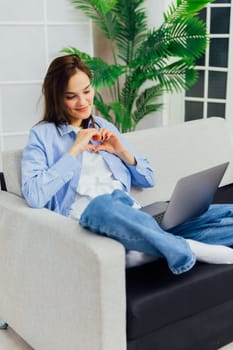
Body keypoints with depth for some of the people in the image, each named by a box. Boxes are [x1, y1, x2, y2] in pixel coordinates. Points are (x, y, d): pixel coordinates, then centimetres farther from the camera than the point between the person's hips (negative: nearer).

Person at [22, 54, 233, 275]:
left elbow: (148, 180, 23)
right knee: (106, 205, -43)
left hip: (134, 215, 5)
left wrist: (122, 152, 6)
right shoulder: (42, 135, 8)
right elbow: (33, 196, -10)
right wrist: (75, 150, -7)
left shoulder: (104, 127, 22)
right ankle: (187, 248, -28)